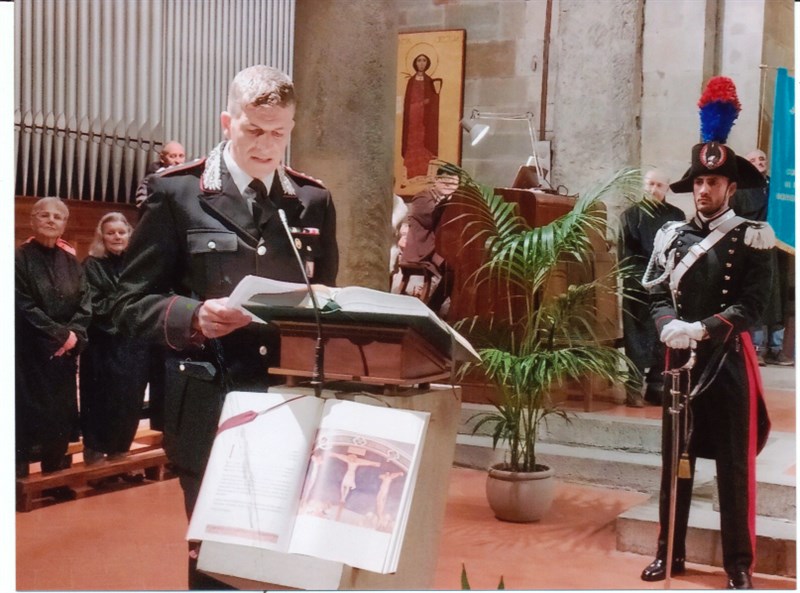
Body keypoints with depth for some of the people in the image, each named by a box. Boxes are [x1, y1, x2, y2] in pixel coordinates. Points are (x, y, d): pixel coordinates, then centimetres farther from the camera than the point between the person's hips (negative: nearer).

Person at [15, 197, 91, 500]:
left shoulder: (70, 262, 11)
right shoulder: (20, 258, -5)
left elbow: (84, 304, 5)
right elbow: (23, 306, -12)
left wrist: (73, 336, -12)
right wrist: (61, 334, -15)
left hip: (64, 352, 5)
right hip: (29, 351, -5)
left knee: (61, 413, 7)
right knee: (28, 413, -6)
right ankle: (20, 479, 1)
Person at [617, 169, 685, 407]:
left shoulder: (677, 216, 9)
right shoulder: (631, 215, 4)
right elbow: (625, 253, -1)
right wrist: (641, 277, -10)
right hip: (638, 287, -2)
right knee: (637, 337, -2)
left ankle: (656, 386, 10)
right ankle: (634, 387, 1)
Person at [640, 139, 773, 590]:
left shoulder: (752, 238, -2)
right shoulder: (673, 236, 9)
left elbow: (753, 304, -11)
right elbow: (657, 294, 3)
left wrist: (702, 328, -23)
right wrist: (668, 325, -18)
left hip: (730, 358, -3)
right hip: (681, 358, 4)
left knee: (735, 463, 1)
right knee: (676, 457, 10)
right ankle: (671, 552, 22)